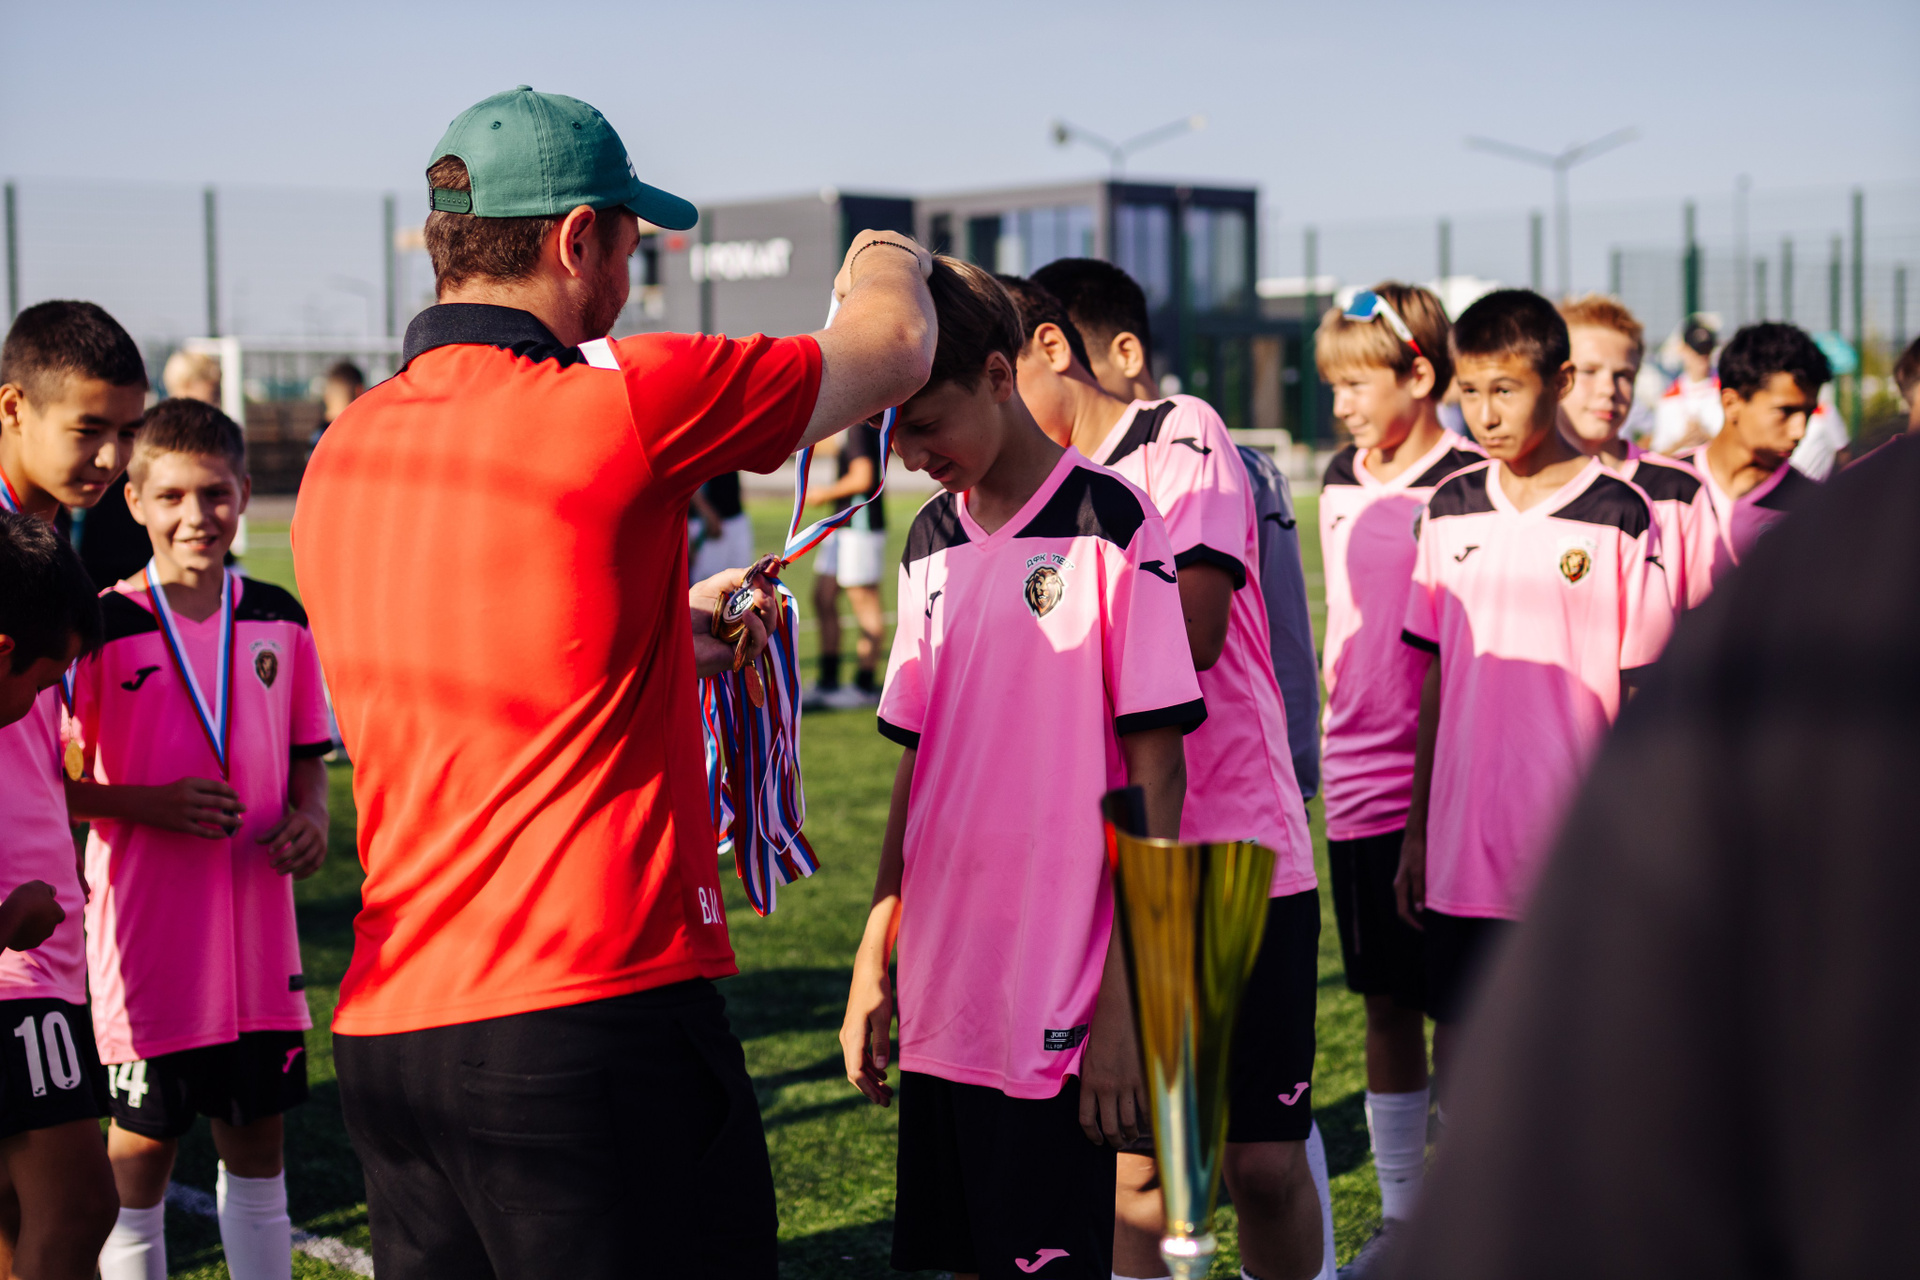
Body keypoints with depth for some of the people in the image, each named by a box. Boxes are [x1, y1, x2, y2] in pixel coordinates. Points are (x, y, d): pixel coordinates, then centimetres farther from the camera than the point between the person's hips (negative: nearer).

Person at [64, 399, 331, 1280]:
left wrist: (309, 816, -4)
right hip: (149, 940, -4)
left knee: (257, 1140, 14)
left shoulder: (278, 621, 4)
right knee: (140, 1150, 5)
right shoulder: (103, 628, -9)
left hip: (257, 934, 4)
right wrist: (149, 804, -20)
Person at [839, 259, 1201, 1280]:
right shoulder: (931, 541, 11)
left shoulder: (1109, 527, -9)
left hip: (1055, 1013, -6)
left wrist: (1126, 1000, -13)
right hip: (938, 1001, 6)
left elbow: (1155, 774, -10)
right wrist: (874, 961, 14)